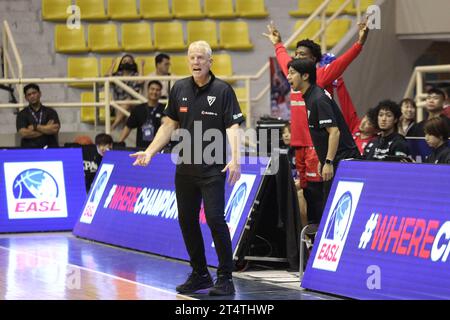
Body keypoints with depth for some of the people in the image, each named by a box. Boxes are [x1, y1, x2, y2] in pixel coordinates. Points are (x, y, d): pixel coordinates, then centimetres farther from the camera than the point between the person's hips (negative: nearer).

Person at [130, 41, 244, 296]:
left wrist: (235, 160, -25)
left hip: (213, 168, -5)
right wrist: (150, 152, 11)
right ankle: (200, 275, 22)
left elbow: (233, 127, -12)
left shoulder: (223, 90, -6)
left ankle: (226, 278, -4)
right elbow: (170, 124, 16)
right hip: (185, 167, 6)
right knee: (186, 220, 8)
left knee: (215, 218, -12)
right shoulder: (179, 89, 7)